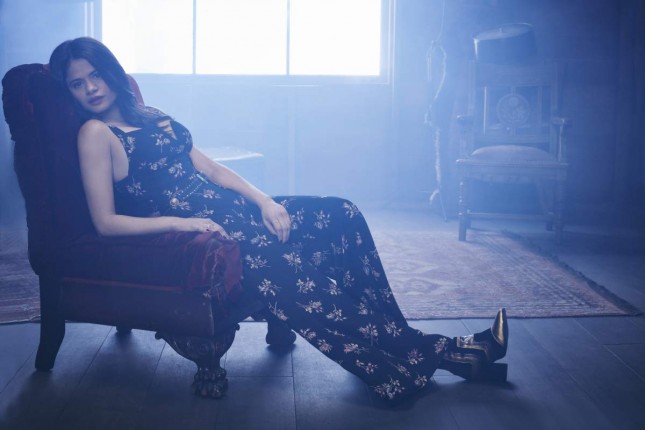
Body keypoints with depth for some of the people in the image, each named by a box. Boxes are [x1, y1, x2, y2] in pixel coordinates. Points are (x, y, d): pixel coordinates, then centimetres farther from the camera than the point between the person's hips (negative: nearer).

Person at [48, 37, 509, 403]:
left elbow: (209, 167, 14)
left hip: (227, 210, 8)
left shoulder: (148, 115, 17)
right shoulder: (96, 134, -4)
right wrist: (183, 222, -20)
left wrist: (263, 200, -1)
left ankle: (389, 338, -6)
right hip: (194, 233, -8)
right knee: (289, 272, -25)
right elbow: (106, 222, -11)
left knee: (340, 214, -5)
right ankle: (430, 354, -17)